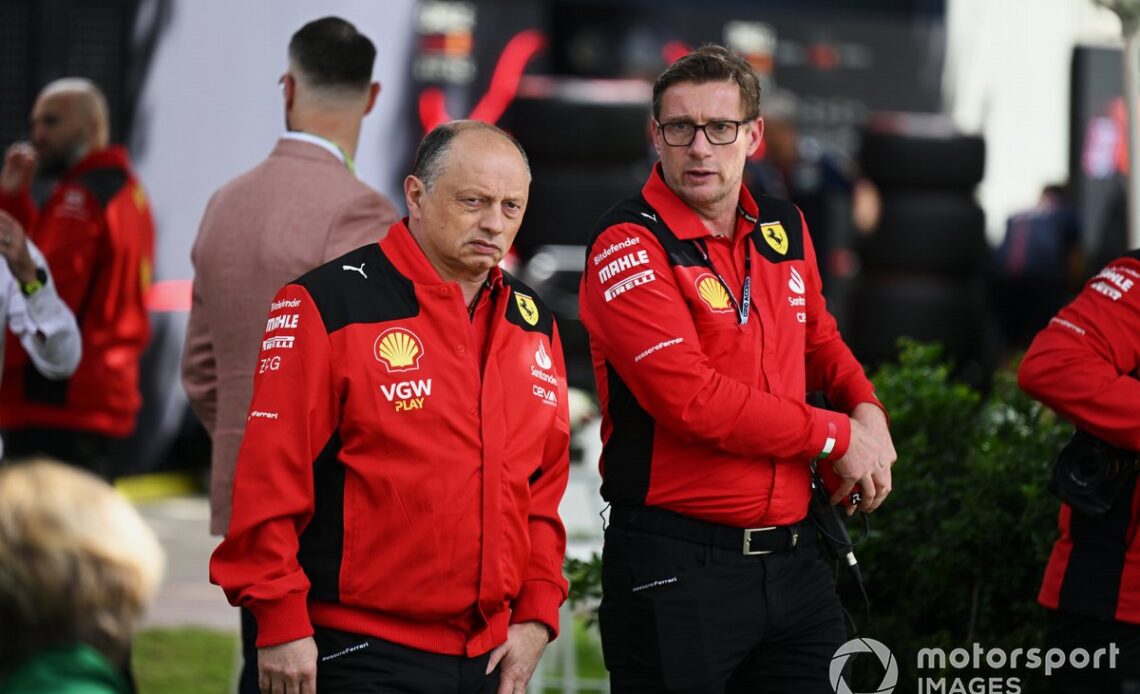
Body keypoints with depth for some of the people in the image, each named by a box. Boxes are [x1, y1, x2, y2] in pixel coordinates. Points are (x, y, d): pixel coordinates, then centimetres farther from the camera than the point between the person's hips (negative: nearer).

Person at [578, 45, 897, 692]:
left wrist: (866, 409, 6)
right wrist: (835, 437, -12)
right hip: (676, 566, -6)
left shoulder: (785, 228, 10)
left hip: (791, 558, 6)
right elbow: (691, 397, -21)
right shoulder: (630, 245, -11)